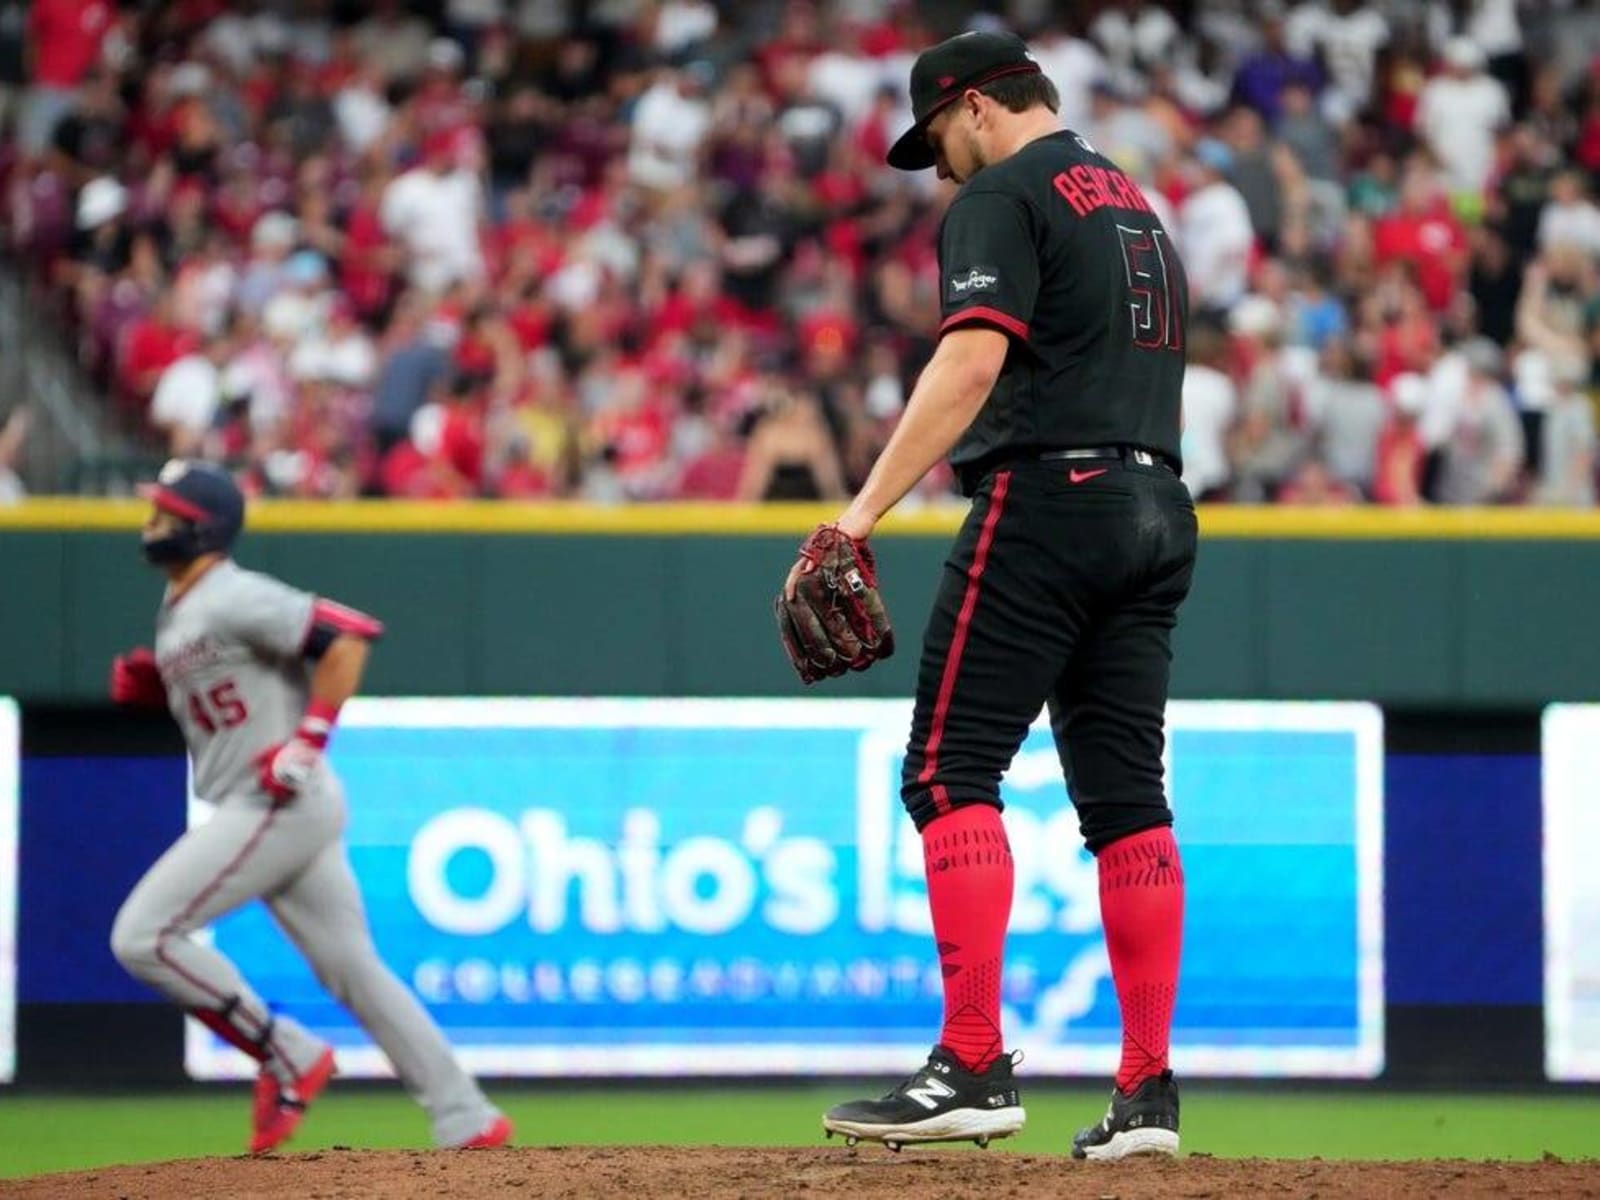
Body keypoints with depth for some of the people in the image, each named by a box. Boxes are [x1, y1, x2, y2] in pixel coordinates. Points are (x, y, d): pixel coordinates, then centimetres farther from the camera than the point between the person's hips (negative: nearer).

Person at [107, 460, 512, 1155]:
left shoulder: (233, 599, -13)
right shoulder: (177, 614, 17)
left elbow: (348, 636, -20)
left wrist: (308, 739, -22)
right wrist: (146, 685, 10)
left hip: (280, 804, -10)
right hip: (284, 812, 10)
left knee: (142, 935, -12)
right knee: (354, 970, 8)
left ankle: (285, 1054, -4)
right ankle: (468, 1123, 7)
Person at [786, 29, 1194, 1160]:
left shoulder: (1004, 198, -4)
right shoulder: (1140, 206, 24)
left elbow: (973, 360, -18)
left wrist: (865, 510, -21)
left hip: (1045, 501, -8)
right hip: (1157, 511, 8)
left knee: (951, 771, -8)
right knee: (1126, 794, 6)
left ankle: (974, 1068, -18)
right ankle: (1147, 1093, 3)